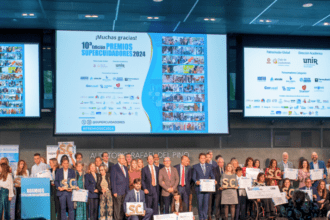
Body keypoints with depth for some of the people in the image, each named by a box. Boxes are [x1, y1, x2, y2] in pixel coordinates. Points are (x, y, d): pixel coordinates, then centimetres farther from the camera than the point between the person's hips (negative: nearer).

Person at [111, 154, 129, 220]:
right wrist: (114, 192, -13)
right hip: (118, 191, -6)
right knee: (117, 208, -6)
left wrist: (127, 190, 12)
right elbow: (113, 180, -8)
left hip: (125, 192, 6)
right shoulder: (114, 167, -3)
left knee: (123, 207, 5)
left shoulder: (125, 168, 18)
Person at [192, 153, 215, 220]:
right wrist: (196, 181, -20)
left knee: (206, 203, 1)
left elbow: (212, 176, 13)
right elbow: (193, 177, 0)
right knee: (200, 203, 1)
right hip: (199, 187, -2)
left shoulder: (209, 166, 12)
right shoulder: (195, 166, 4)